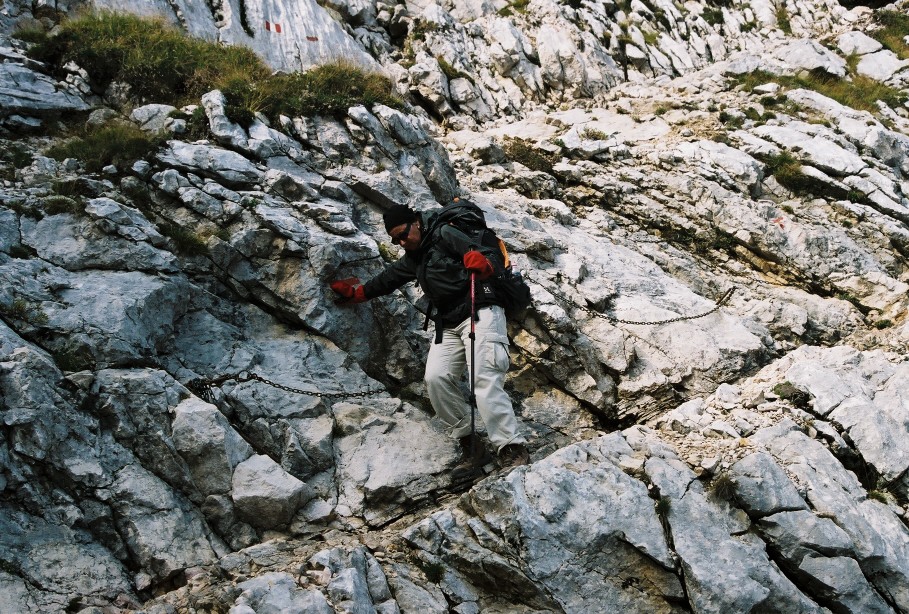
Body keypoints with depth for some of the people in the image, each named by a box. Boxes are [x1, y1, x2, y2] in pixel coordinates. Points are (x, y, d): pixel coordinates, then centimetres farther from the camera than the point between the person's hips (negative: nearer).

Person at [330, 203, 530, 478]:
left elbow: (474, 253, -17)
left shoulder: (444, 234, -3)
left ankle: (513, 450, -26)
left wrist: (478, 263, -39)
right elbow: (386, 280, 33)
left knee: (484, 378, -23)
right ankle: (470, 446, -8)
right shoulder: (412, 259, 21)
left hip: (480, 312, -8)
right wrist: (355, 293, 39)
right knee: (436, 378, -13)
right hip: (448, 324, 8)